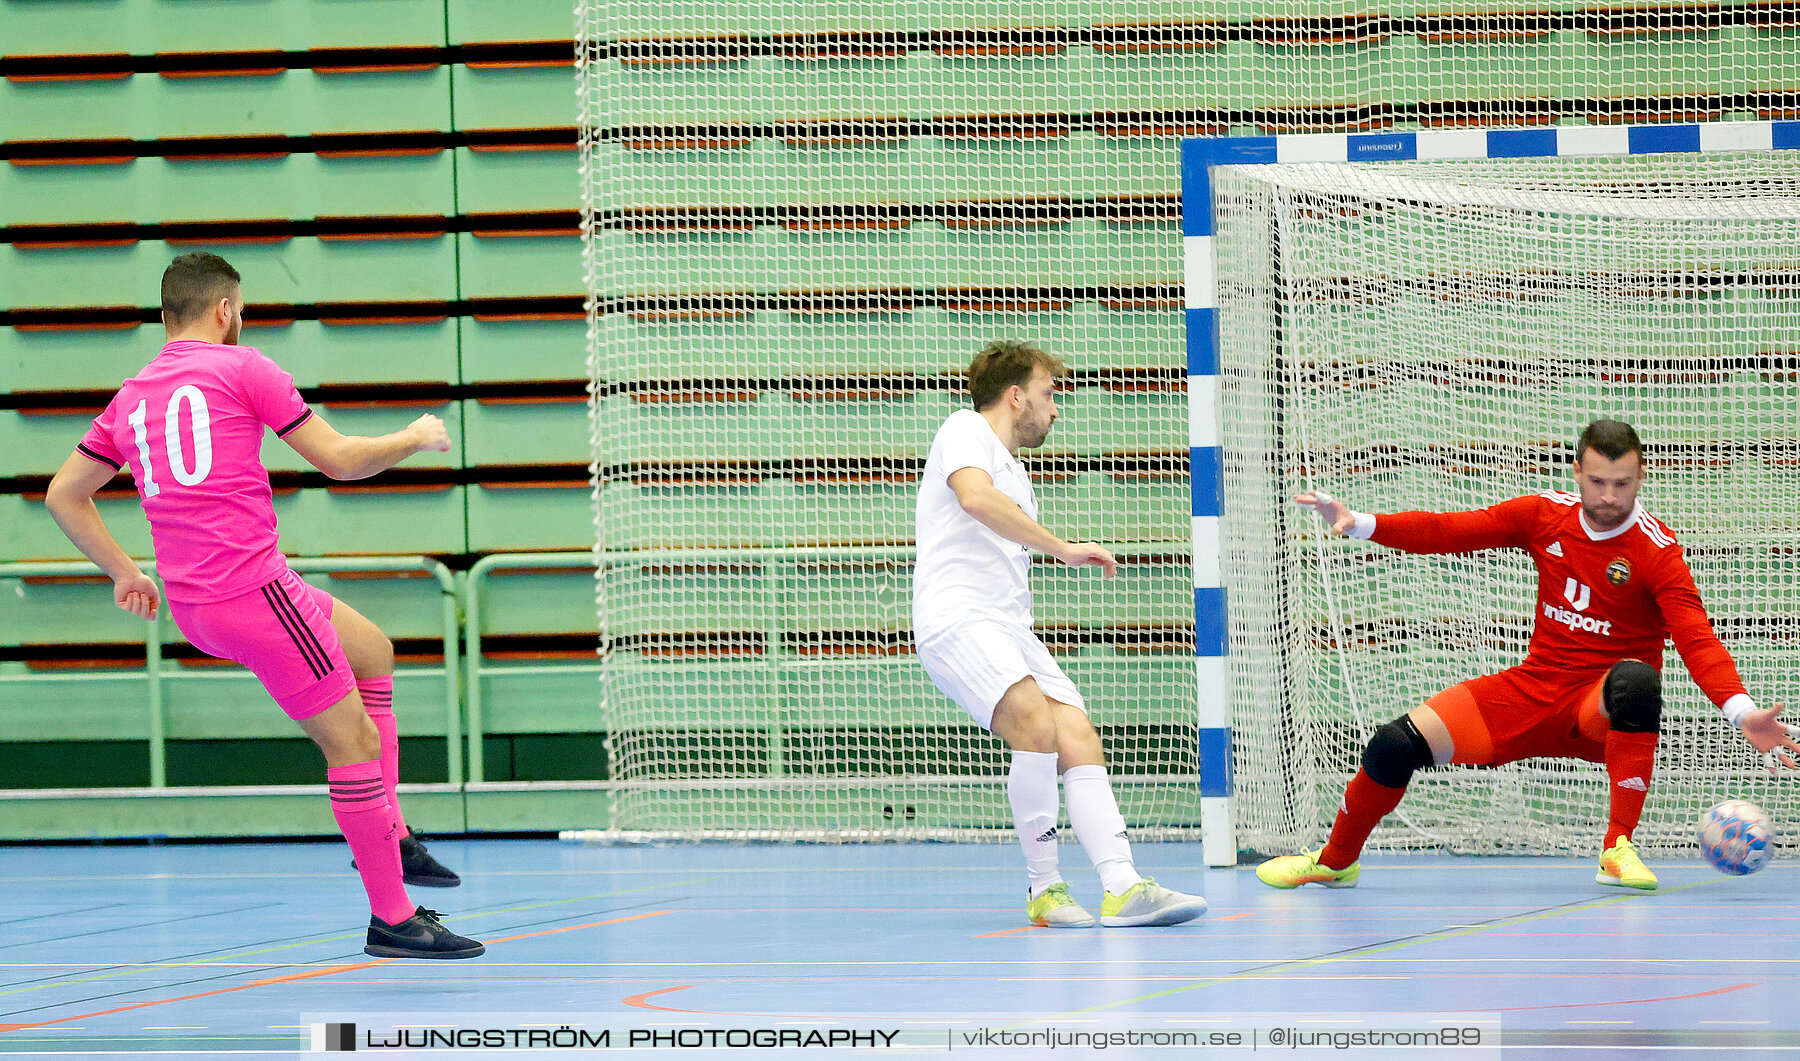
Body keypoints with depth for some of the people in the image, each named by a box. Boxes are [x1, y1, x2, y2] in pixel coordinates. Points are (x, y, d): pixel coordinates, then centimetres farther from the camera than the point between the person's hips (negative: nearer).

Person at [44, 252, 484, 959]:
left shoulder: (130, 398, 16)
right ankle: (392, 918, -3)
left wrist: (123, 573, 27)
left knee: (372, 650, 24)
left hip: (189, 604, 8)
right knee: (355, 742, -4)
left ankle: (389, 836, 18)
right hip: (253, 586, -8)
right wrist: (415, 439, 14)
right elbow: (339, 459, -3)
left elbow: (64, 495, 23)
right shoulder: (240, 367, -3)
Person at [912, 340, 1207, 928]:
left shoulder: (1016, 476, 29)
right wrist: (1064, 548, -18)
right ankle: (1044, 888, -18)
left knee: (1080, 742, -8)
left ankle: (1123, 887, -18)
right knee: (1037, 726, -27)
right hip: (956, 617, -9)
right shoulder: (965, 429, 1)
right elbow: (975, 498, -20)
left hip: (1008, 627, 9)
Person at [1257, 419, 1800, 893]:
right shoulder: (1546, 515, -1)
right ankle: (1336, 860, 20)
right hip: (1531, 692, 4)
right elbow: (1451, 530, 2)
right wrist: (1359, 524, -9)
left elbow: (1696, 638, -26)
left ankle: (1617, 850, -33)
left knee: (1635, 679, -40)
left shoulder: (1656, 551, -15)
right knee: (1395, 746, -9)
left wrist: (1741, 710, -41)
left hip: (1603, 711, -4)